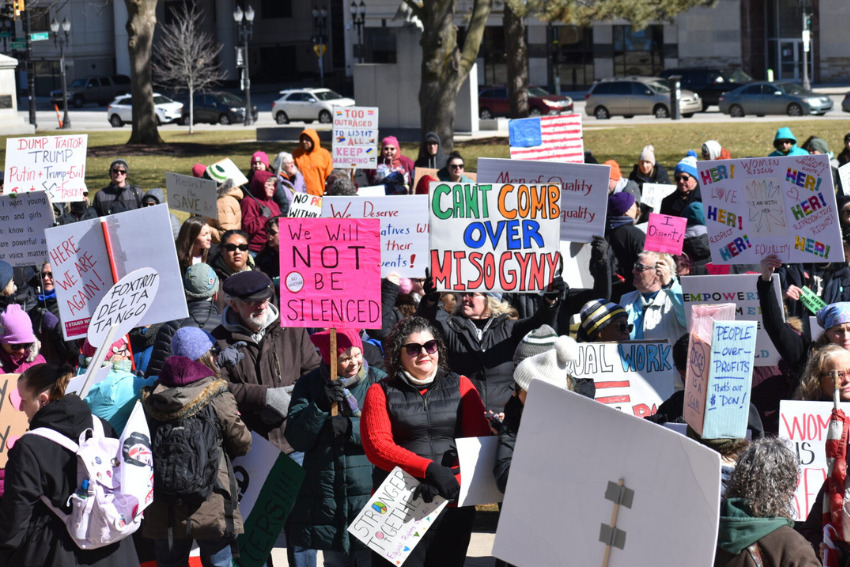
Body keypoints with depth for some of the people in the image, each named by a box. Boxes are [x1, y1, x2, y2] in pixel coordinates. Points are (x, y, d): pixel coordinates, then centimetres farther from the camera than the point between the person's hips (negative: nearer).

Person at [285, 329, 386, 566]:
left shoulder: (379, 382, 1)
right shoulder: (310, 385, 7)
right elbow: (296, 440, -3)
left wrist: (351, 427, -17)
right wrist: (321, 407, -16)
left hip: (369, 493, -2)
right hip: (327, 498, 2)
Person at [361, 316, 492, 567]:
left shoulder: (461, 386, 11)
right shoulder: (381, 392, 6)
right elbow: (377, 446, -7)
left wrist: (451, 480, -15)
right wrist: (430, 469, -21)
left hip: (452, 508, 2)